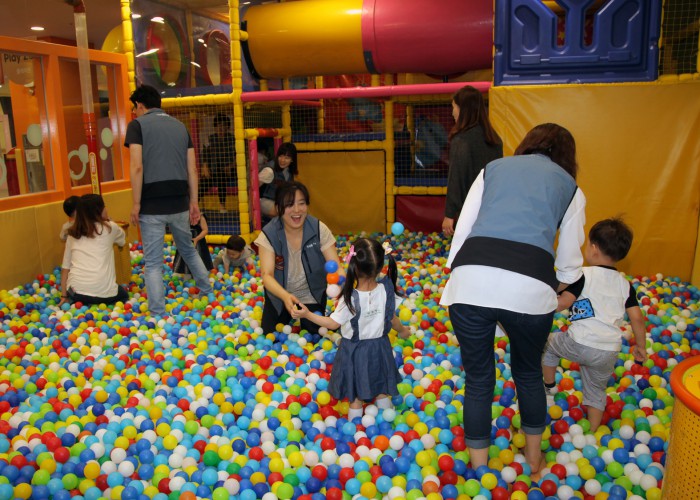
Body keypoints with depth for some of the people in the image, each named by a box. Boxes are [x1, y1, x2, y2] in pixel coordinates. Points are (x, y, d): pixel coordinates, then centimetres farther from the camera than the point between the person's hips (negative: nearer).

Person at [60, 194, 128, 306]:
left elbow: (65, 267, 12)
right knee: (124, 295, 29)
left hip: (76, 292, 4)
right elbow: (123, 239, 26)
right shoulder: (109, 227, 3)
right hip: (103, 292, -3)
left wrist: (64, 296, 16)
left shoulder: (73, 233, 13)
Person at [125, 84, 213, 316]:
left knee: (153, 262, 3)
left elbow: (137, 167, -13)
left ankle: (158, 314, 5)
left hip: (152, 205, -5)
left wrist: (136, 203, -8)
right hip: (179, 203, 5)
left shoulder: (137, 125, -2)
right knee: (188, 250, 25)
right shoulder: (180, 125, 13)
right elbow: (192, 169, 10)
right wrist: (193, 201, 15)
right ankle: (208, 292, 35)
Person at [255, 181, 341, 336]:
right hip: (280, 294, 0)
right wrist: (285, 296, -50)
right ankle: (287, 316, 37)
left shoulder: (319, 229, -22)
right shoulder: (268, 234, -24)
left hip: (312, 294, 0)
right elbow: (267, 275, -30)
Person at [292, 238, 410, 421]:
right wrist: (402, 331, 16)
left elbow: (333, 323, -19)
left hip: (354, 349, -4)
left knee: (356, 392, 17)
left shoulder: (350, 299, -30)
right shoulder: (386, 290, -20)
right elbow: (392, 319, -6)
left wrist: (307, 314, -11)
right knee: (381, 386, 26)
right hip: (379, 346, 4)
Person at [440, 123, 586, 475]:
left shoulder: (494, 167, 24)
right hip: (530, 287, 0)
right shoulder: (571, 187, 21)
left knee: (477, 379, 18)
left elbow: (461, 230, 16)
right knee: (528, 372, 27)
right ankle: (534, 457, 48)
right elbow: (569, 263, 22)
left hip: (471, 277, 0)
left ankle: (478, 470, 33)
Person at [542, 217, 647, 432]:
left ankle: (549, 386, 34)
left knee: (549, 343, 25)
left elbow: (563, 303, -17)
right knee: (596, 391, 23)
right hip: (610, 352, 5)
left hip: (580, 344, -5)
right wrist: (640, 345, 19)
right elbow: (637, 318, 7)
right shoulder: (625, 284, 9)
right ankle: (592, 433, 26)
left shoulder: (584, 275, -7)